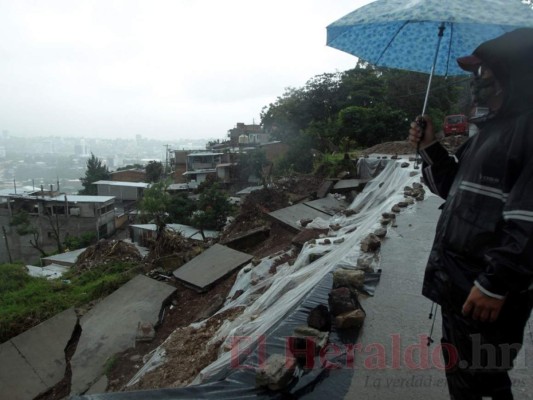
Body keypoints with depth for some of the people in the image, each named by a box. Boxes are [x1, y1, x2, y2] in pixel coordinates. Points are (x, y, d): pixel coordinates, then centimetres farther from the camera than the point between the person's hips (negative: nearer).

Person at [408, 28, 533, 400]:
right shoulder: (492, 128, 15)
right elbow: (458, 189, 19)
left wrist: (497, 283, -24)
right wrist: (432, 149, 5)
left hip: (489, 290, -9)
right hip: (457, 283, 9)